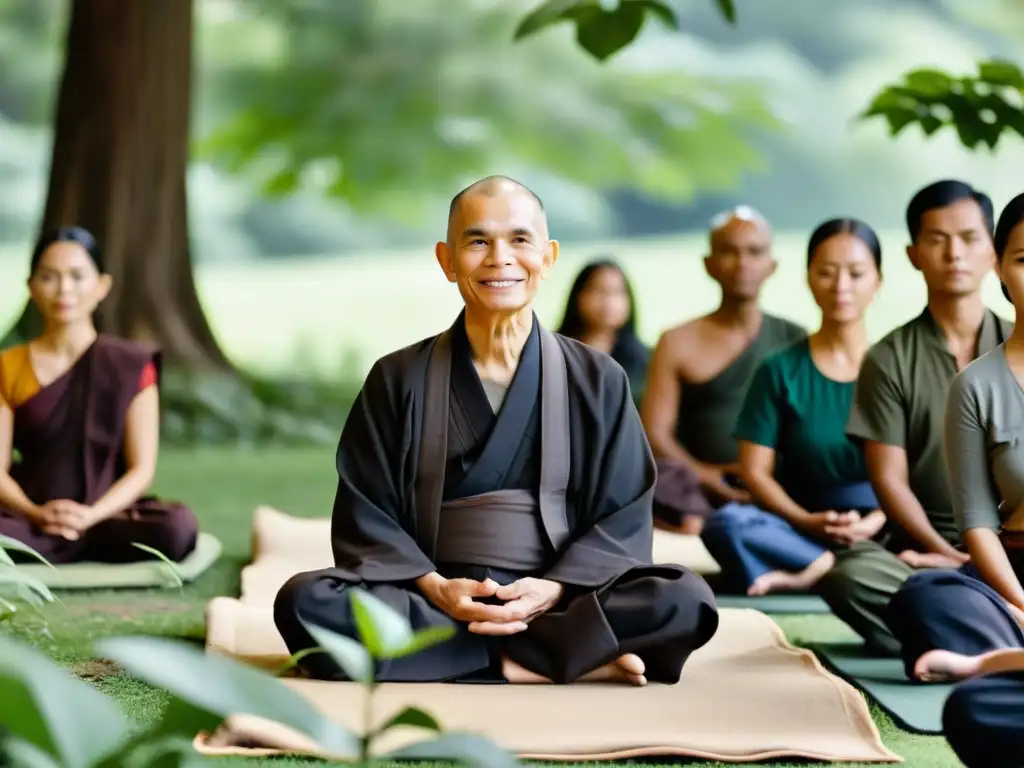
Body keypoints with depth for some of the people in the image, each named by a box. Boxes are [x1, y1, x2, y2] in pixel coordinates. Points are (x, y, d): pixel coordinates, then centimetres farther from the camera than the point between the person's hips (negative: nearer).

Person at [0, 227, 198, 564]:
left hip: (105, 517, 2)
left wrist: (91, 515, -19)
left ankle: (47, 548, -13)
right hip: (31, 521, -2)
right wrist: (37, 515, -19)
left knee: (178, 526, -33)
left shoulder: (132, 365, 4)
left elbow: (141, 469, 0)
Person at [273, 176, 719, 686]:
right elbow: (365, 518, 5)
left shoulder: (597, 381, 9)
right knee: (305, 602, -31)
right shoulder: (398, 379, 9)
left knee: (685, 601, -29)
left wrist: (554, 589, -13)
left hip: (560, 602, -1)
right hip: (431, 601, 1)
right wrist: (434, 588, -14)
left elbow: (623, 519, 5)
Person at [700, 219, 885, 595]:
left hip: (886, 531, 0)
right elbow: (755, 471, 3)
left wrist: (875, 521, -18)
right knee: (727, 523, -32)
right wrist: (806, 521, -14)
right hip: (803, 531, 0)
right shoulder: (781, 371, 8)